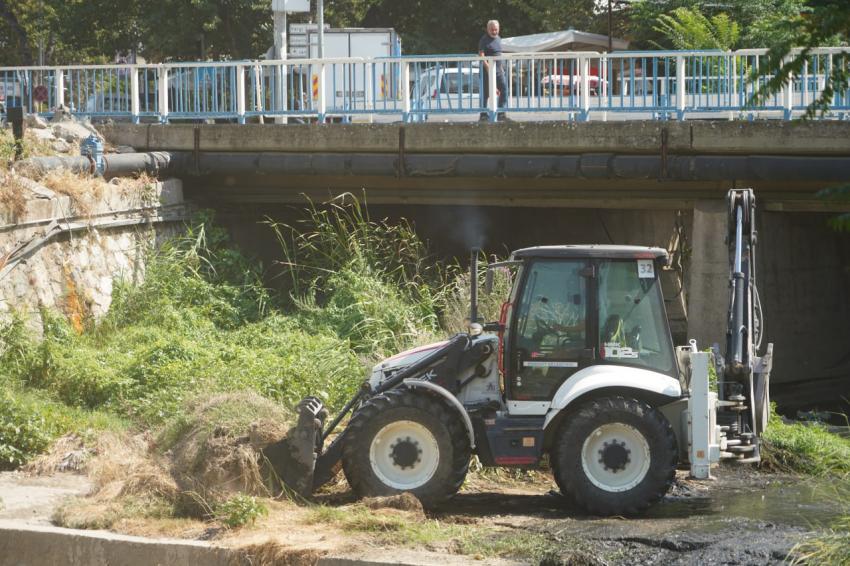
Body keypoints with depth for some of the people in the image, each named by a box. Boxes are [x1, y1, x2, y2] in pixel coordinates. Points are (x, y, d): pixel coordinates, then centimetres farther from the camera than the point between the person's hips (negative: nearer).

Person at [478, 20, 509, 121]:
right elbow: (481, 55, -17)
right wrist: (487, 66, -28)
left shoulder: (498, 39, 16)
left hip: (498, 70, 7)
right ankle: (483, 114, 5)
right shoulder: (484, 40, -8)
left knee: (504, 89, -1)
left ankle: (501, 113, 5)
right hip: (487, 70, -7)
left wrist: (502, 67, 24)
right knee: (485, 92, -1)